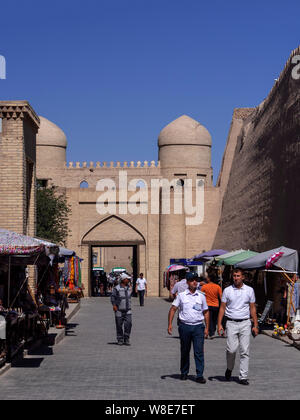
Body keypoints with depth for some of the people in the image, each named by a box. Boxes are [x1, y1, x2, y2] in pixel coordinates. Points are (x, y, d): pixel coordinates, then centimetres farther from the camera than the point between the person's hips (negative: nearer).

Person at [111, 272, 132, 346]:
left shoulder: (128, 288, 10)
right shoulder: (117, 288, -7)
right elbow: (112, 297, -9)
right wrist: (114, 305, -21)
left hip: (128, 310, 4)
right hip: (119, 310, -4)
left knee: (128, 323, -9)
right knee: (119, 325, 3)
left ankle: (126, 339, 0)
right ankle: (120, 340, 15)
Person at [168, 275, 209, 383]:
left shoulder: (201, 296, 7)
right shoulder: (181, 295, 3)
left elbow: (206, 312, 12)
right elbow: (173, 309, 4)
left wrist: (207, 327, 6)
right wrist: (170, 324, -4)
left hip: (198, 326, 0)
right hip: (185, 326, 0)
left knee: (199, 351, -7)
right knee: (185, 351, 10)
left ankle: (199, 375, -5)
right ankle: (184, 373, 25)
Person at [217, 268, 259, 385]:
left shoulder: (249, 290, 6)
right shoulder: (227, 290, 4)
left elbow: (253, 308, 10)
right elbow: (222, 308, 5)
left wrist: (255, 325, 5)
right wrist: (219, 324, -3)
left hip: (245, 323, 1)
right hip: (231, 323, -1)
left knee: (245, 351, -2)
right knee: (231, 349, -8)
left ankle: (243, 377, 3)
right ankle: (229, 369, 20)